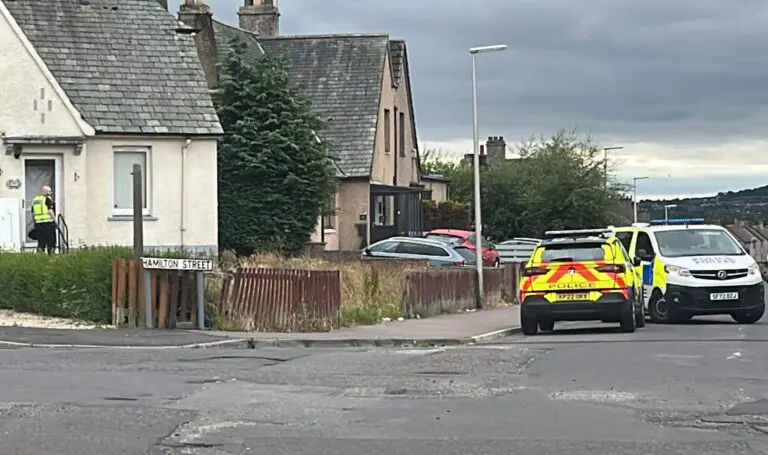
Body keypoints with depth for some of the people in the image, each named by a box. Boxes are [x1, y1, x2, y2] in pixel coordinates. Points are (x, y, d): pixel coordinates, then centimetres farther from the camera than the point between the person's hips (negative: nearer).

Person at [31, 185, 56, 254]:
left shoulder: (34, 199, 15)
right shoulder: (47, 199, -6)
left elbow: (33, 213, 17)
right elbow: (50, 211, -15)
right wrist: (54, 219, -9)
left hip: (38, 223, 6)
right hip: (48, 223, -6)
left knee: (41, 242, 8)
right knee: (50, 241, 1)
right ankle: (51, 254, 0)